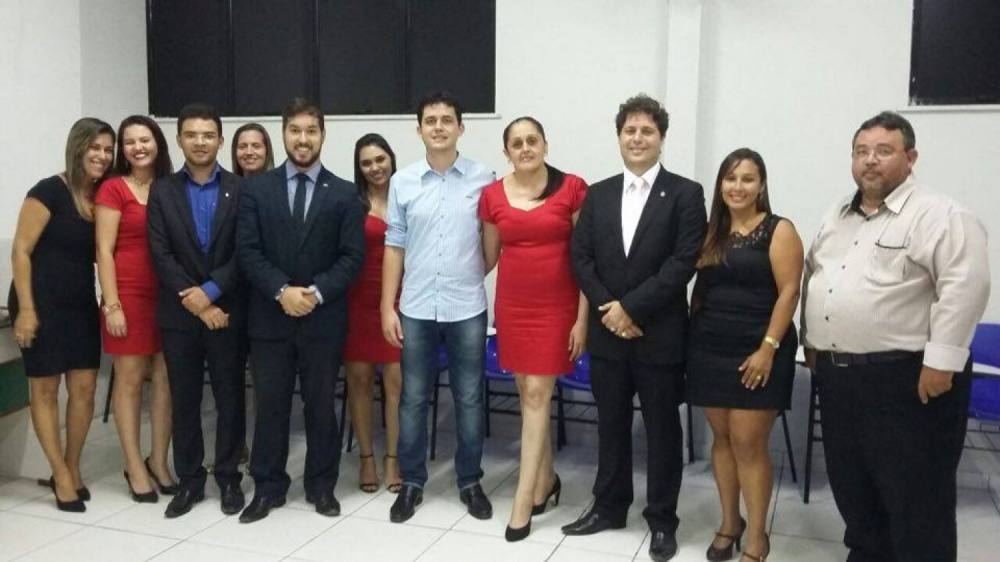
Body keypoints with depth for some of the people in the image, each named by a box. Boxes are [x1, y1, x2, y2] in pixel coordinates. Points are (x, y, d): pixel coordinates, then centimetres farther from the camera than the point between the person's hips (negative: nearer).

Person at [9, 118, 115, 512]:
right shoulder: (49, 191, -11)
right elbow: (21, 251, -13)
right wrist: (25, 308, -16)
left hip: (81, 306, 6)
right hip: (42, 303, -6)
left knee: (84, 389, 5)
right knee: (45, 389, 4)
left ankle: (71, 471, 21)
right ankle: (62, 477, 13)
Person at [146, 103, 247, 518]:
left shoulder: (241, 190, 2)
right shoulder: (162, 191, 5)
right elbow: (161, 255, -3)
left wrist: (210, 291, -16)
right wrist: (195, 302, -12)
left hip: (228, 311, -1)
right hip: (179, 314, 1)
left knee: (230, 399, 6)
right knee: (184, 401, 8)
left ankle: (229, 479, 18)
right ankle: (189, 480, 20)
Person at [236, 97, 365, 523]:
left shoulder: (344, 194, 4)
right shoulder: (255, 188, 5)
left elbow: (353, 256, -3)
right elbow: (247, 251, -3)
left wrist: (316, 292, -15)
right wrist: (282, 290, -16)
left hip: (324, 318, 0)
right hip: (270, 317, 1)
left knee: (321, 405, 9)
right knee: (270, 405, 8)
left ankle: (321, 486, 23)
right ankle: (268, 488, 21)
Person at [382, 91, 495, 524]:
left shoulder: (483, 179, -2)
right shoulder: (402, 181, 2)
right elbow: (394, 246, 4)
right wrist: (387, 306, 1)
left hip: (467, 308, -1)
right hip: (416, 309, 1)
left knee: (469, 399, 9)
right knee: (413, 398, 9)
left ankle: (470, 481, 24)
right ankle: (411, 482, 24)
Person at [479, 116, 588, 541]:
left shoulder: (572, 188, -6)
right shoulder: (492, 195, 3)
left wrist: (582, 317, -7)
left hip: (556, 306, -3)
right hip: (512, 304, 4)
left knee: (537, 394, -4)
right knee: (528, 393, 10)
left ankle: (523, 502, 2)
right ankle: (546, 479, 29)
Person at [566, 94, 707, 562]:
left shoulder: (685, 194, -4)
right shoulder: (598, 194, 9)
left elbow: (683, 263, -13)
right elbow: (580, 258, 3)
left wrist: (631, 307, -16)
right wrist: (607, 308, -11)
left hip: (660, 335, -3)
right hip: (607, 332, 4)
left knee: (662, 430, 8)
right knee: (611, 425, 15)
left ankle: (662, 520, 22)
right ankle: (609, 506, 30)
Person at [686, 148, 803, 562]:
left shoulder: (779, 231, -4)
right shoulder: (710, 232, 11)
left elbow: (788, 292, -10)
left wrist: (768, 348, -16)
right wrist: (693, 338, 7)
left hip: (755, 353, -5)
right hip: (710, 351, 5)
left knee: (748, 443, -3)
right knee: (722, 439, 11)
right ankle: (729, 523, 25)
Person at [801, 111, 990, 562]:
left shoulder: (938, 216, -11)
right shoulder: (837, 217, 14)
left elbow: (965, 285, -20)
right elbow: (813, 277, 22)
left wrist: (941, 360, -23)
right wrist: (811, 341, 19)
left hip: (906, 377, -8)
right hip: (837, 374, 8)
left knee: (914, 495, 1)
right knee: (851, 484, 18)